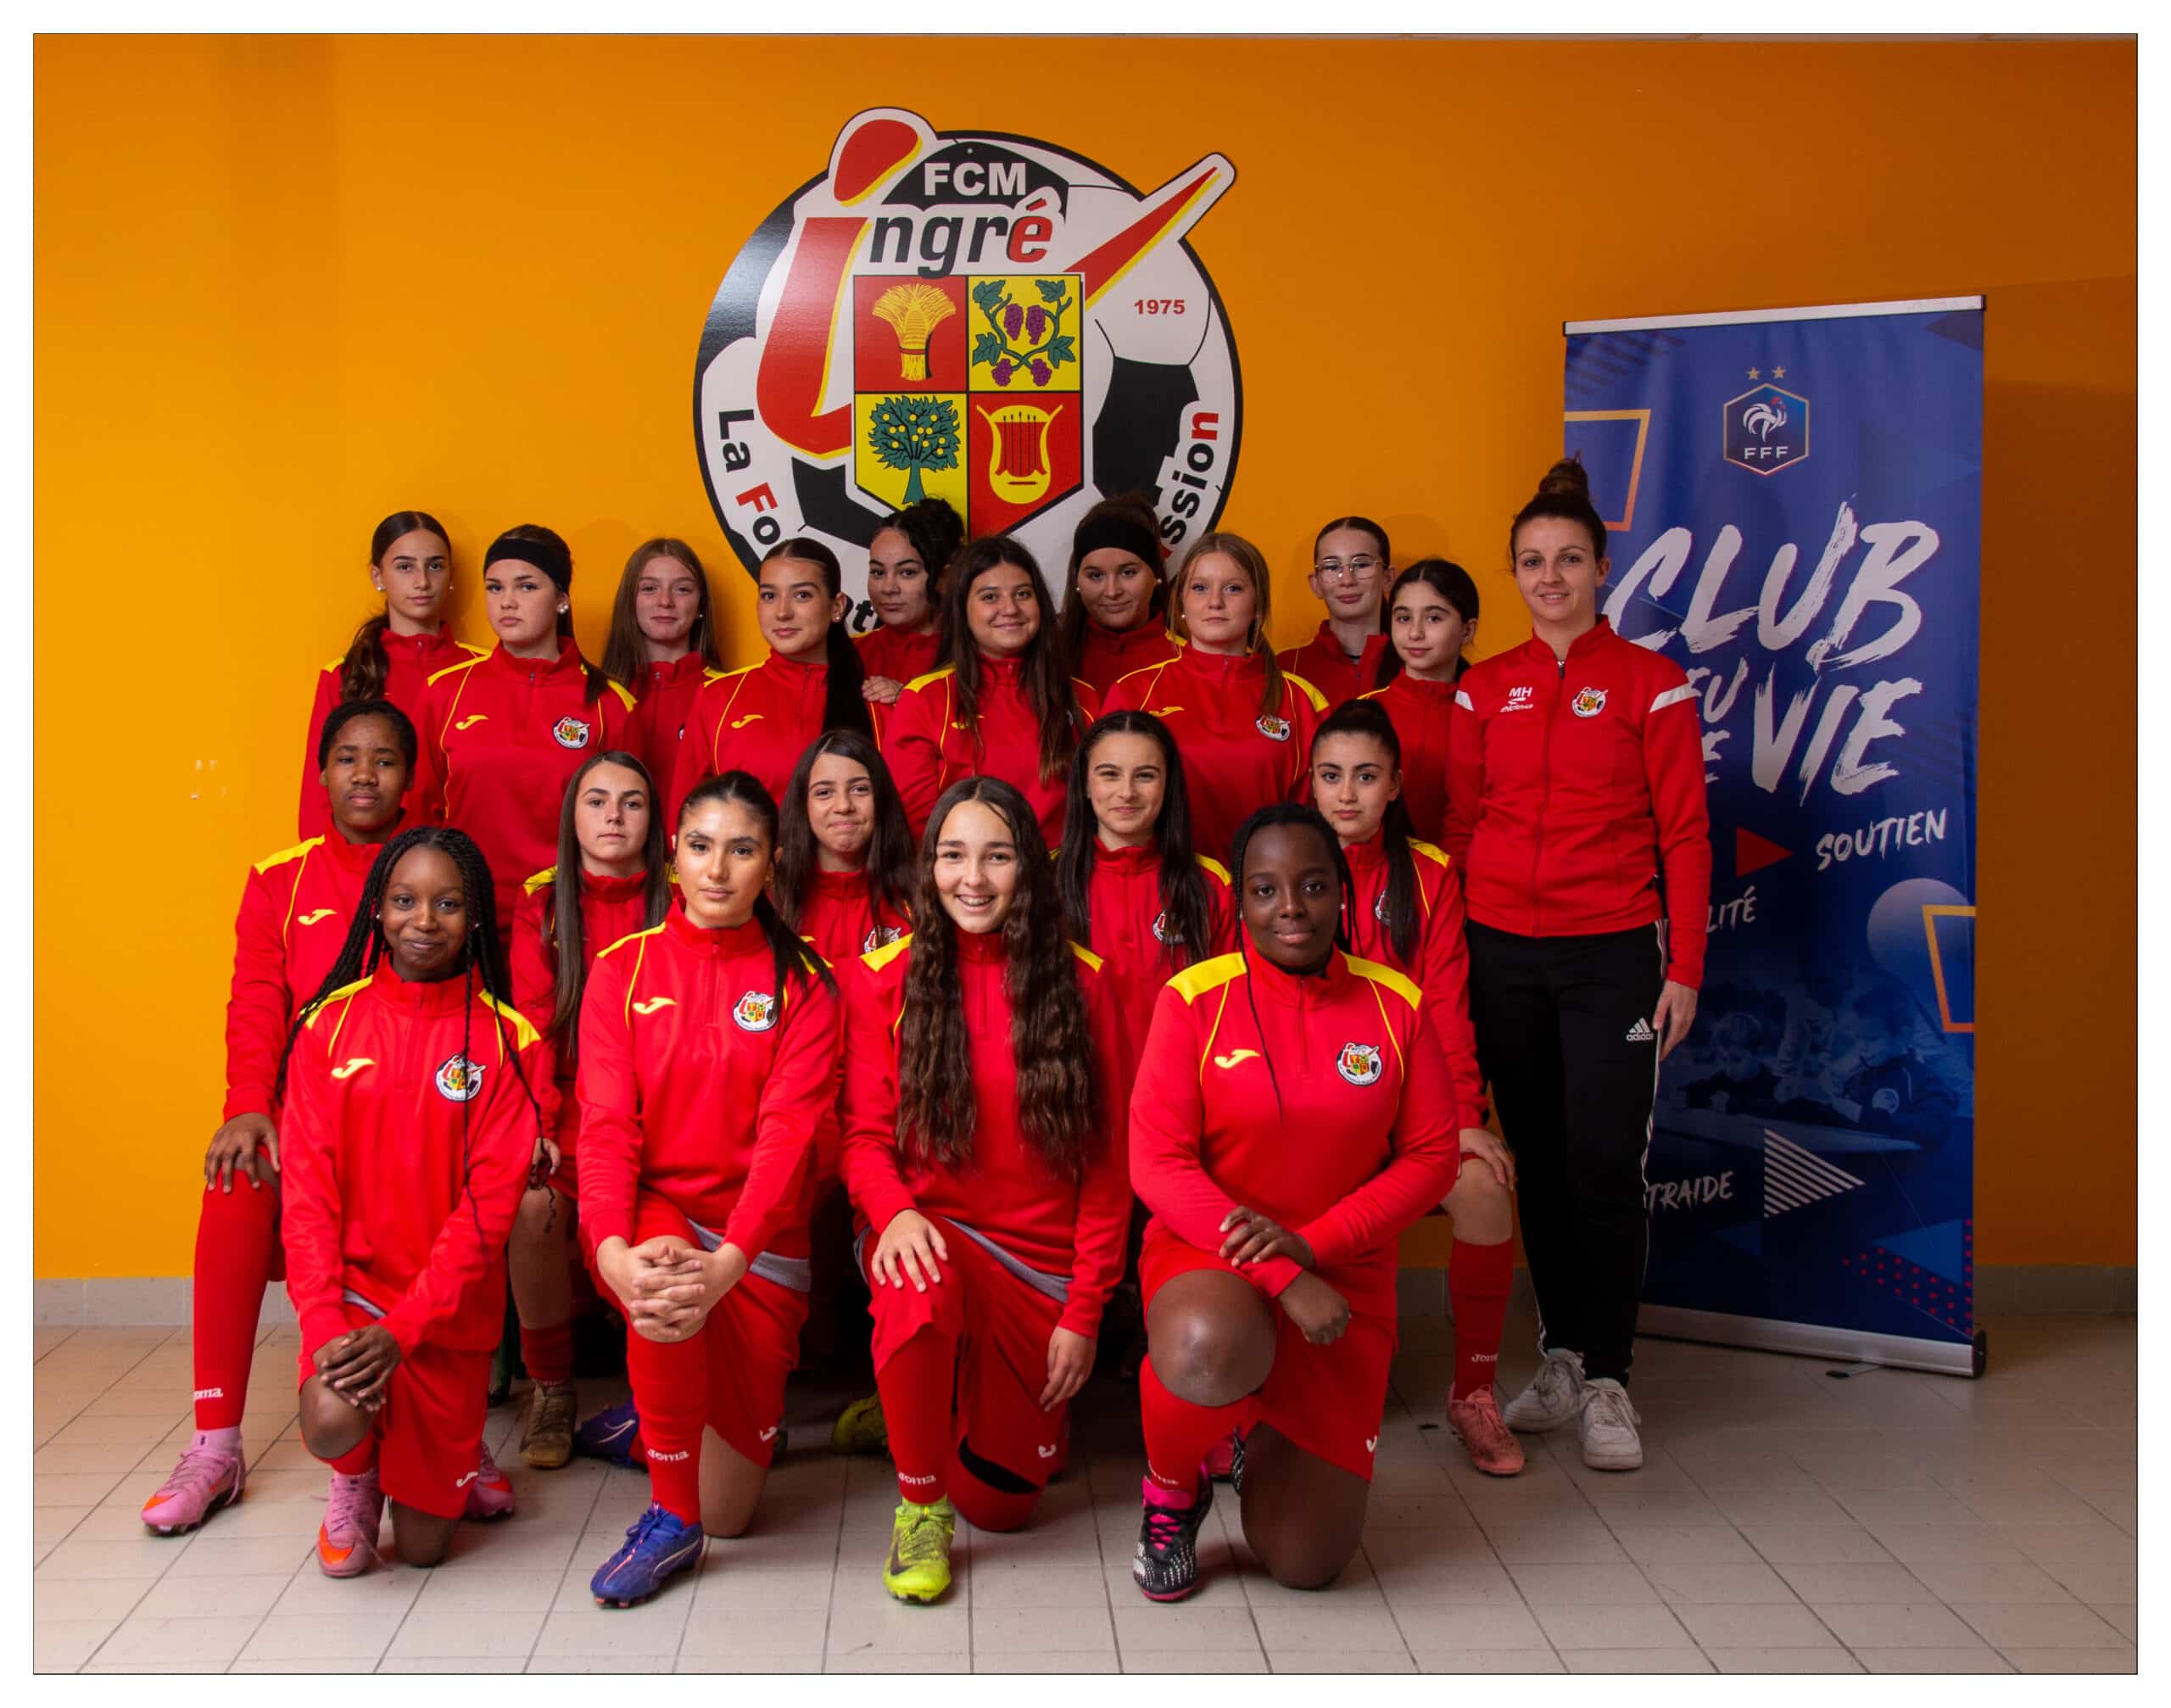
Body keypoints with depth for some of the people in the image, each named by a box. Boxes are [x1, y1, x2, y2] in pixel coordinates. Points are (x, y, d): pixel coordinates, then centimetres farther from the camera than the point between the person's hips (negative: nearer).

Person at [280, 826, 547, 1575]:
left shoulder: (506, 1040, -7)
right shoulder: (331, 1023, -2)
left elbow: (491, 1202, -11)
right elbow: (308, 1185, -5)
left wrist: (402, 1329, -19)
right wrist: (324, 1319, -18)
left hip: (448, 1309, 0)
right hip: (353, 1282, 1)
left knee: (422, 1543, 3)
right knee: (330, 1421, -30)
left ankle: (452, 1454, 39)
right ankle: (355, 1476, 8)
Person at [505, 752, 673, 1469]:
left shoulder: (675, 903, 6)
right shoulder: (540, 903, 9)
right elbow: (532, 1023, 0)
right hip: (568, 1109, 1)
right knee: (533, 1206, -30)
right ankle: (550, 1387, -8)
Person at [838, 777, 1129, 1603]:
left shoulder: (1079, 981, -1)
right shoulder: (886, 976, -1)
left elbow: (1105, 1162, 0)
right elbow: (865, 1133, -1)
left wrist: (1084, 1311, -5)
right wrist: (895, 1211, -24)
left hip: (1041, 1259, 1)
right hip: (932, 1233, -1)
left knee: (1000, 1503, 2)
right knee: (917, 1292, -39)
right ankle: (918, 1504, -13)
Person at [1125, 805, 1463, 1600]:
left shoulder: (1396, 1005, -2)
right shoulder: (1194, 997, -9)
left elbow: (1432, 1155, -1)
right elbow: (1158, 1163, -13)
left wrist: (1312, 1242, -16)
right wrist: (1279, 1277, -21)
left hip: (1344, 1277, 3)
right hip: (1207, 1257, -2)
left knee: (1305, 1562, -2)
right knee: (1210, 1346, -41)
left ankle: (1268, 1439, 35)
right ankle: (1171, 1490, -5)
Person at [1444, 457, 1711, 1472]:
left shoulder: (1650, 683, 1)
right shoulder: (1484, 689, 9)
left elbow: (1684, 833, -1)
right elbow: (1458, 827, 10)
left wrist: (1684, 969, -6)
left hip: (1612, 956, -3)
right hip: (1500, 952, 3)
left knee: (1605, 1163, -6)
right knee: (1535, 1159, 8)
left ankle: (1607, 1379, 7)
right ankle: (1562, 1355, 21)